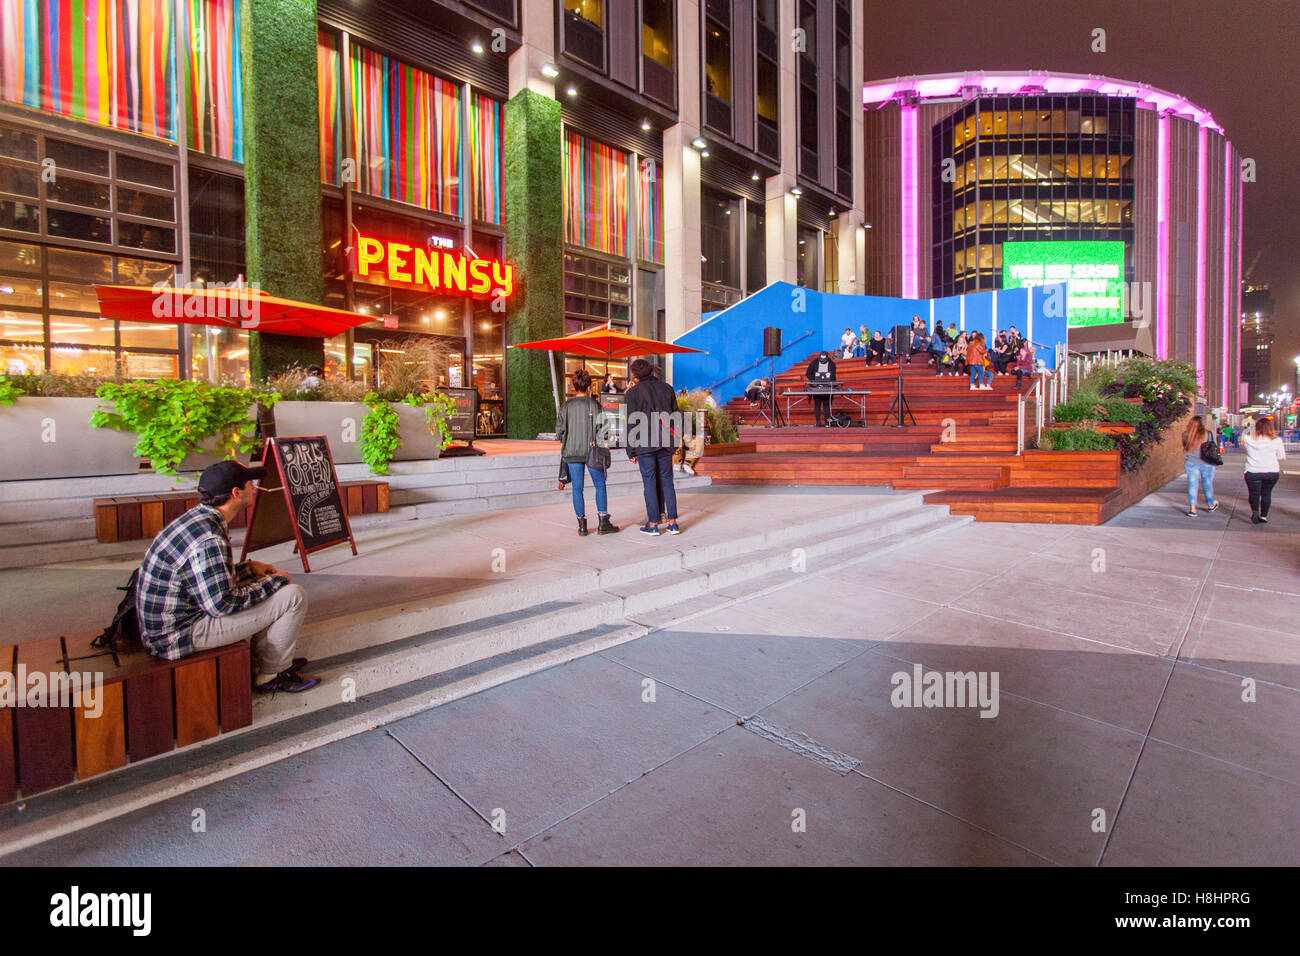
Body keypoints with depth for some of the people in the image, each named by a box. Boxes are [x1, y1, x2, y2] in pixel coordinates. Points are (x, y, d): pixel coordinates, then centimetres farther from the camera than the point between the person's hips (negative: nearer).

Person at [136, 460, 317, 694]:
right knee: (294, 595, -14)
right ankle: (272, 674, 6)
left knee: (268, 586, 21)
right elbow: (222, 603, -25)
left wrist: (249, 568, 8)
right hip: (180, 635, -10)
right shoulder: (208, 540, -27)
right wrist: (273, 582, -13)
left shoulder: (196, 517, 6)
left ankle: (260, 664, 24)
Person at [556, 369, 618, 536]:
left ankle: (582, 525, 9)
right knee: (600, 485, 10)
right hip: (591, 451, -2)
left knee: (577, 488, 7)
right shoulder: (594, 404, -7)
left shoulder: (566, 406, 0)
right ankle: (603, 523, 10)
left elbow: (559, 429, 1)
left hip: (572, 452, 2)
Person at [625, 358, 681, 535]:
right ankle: (672, 522, 9)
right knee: (667, 481, 9)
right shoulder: (666, 388, 11)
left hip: (645, 444, -4)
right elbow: (676, 417, 12)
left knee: (649, 482, 1)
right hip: (666, 444, 4)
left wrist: (631, 451, -1)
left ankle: (653, 524, 4)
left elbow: (631, 423, -5)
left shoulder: (634, 392, -3)